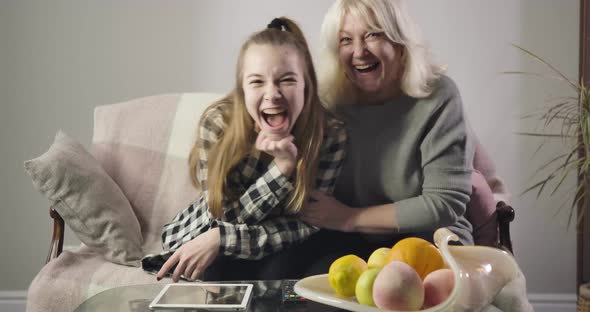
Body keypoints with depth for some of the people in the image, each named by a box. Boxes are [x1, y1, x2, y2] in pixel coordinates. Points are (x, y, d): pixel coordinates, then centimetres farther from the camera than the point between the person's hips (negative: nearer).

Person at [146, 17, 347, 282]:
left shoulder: (330, 134, -21)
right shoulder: (217, 123, -24)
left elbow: (304, 227, -20)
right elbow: (226, 218, -20)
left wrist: (220, 239, -31)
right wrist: (282, 166, -35)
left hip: (272, 251, 1)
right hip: (200, 238, -1)